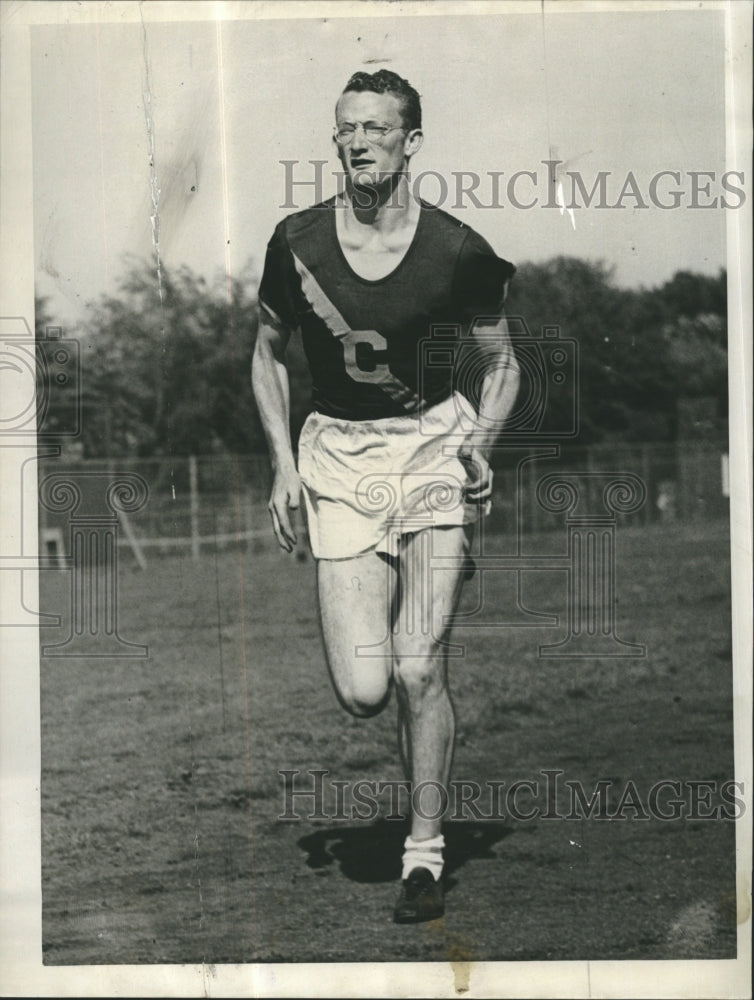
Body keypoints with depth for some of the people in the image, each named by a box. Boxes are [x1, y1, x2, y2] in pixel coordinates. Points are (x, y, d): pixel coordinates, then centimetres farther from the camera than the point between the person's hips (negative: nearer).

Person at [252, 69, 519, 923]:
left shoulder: (458, 250, -4)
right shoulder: (297, 242, -2)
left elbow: (501, 362, 9)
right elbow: (268, 352, 13)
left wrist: (481, 441, -9)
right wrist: (282, 461, 2)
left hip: (436, 445, -1)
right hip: (338, 453, 1)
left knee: (419, 669, -9)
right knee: (362, 692, -9)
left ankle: (424, 851, 10)